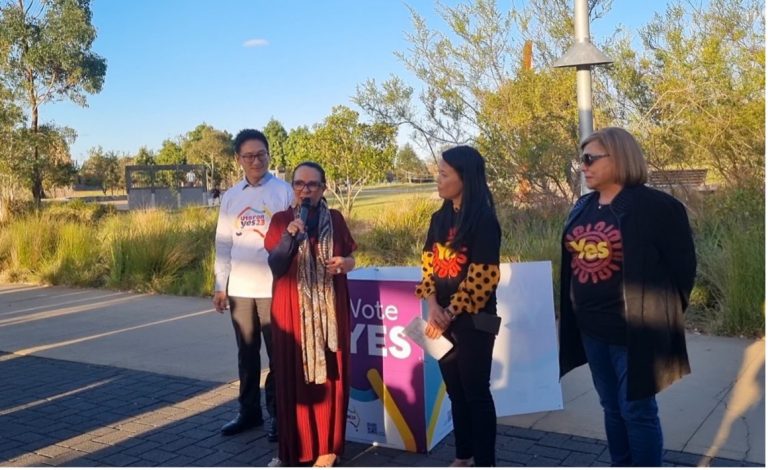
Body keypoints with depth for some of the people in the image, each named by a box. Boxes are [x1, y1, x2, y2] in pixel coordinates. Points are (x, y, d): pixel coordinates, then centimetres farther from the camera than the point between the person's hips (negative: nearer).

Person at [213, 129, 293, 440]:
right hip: (240, 289, 4)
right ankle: (249, 411, 27)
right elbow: (223, 243, 11)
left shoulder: (284, 192, -3)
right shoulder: (230, 197, 9)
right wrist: (220, 285, 9)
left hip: (275, 287, -4)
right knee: (247, 353, 14)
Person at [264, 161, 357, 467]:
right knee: (292, 375, 1)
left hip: (330, 307, 1)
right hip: (292, 309, -1)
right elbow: (275, 266, -6)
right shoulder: (281, 220, 2)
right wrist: (290, 236, -20)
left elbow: (350, 259, 13)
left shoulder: (335, 219, 5)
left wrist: (344, 264, -10)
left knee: (329, 374, 3)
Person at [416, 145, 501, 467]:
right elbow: (429, 265, 7)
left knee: (476, 391, 2)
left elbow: (481, 278, -15)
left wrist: (450, 314, -13)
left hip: (473, 319, -6)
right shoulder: (440, 218, 8)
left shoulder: (484, 220, -12)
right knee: (455, 389, 15)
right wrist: (434, 308, -8)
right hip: (443, 318, 6)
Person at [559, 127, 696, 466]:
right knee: (611, 407, 18)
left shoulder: (656, 206, -13)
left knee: (637, 409, 4)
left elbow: (682, 266, -7)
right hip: (591, 329, 7)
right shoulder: (583, 208, 8)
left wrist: (661, 316, -2)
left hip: (633, 331, -7)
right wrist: (576, 318, 12)